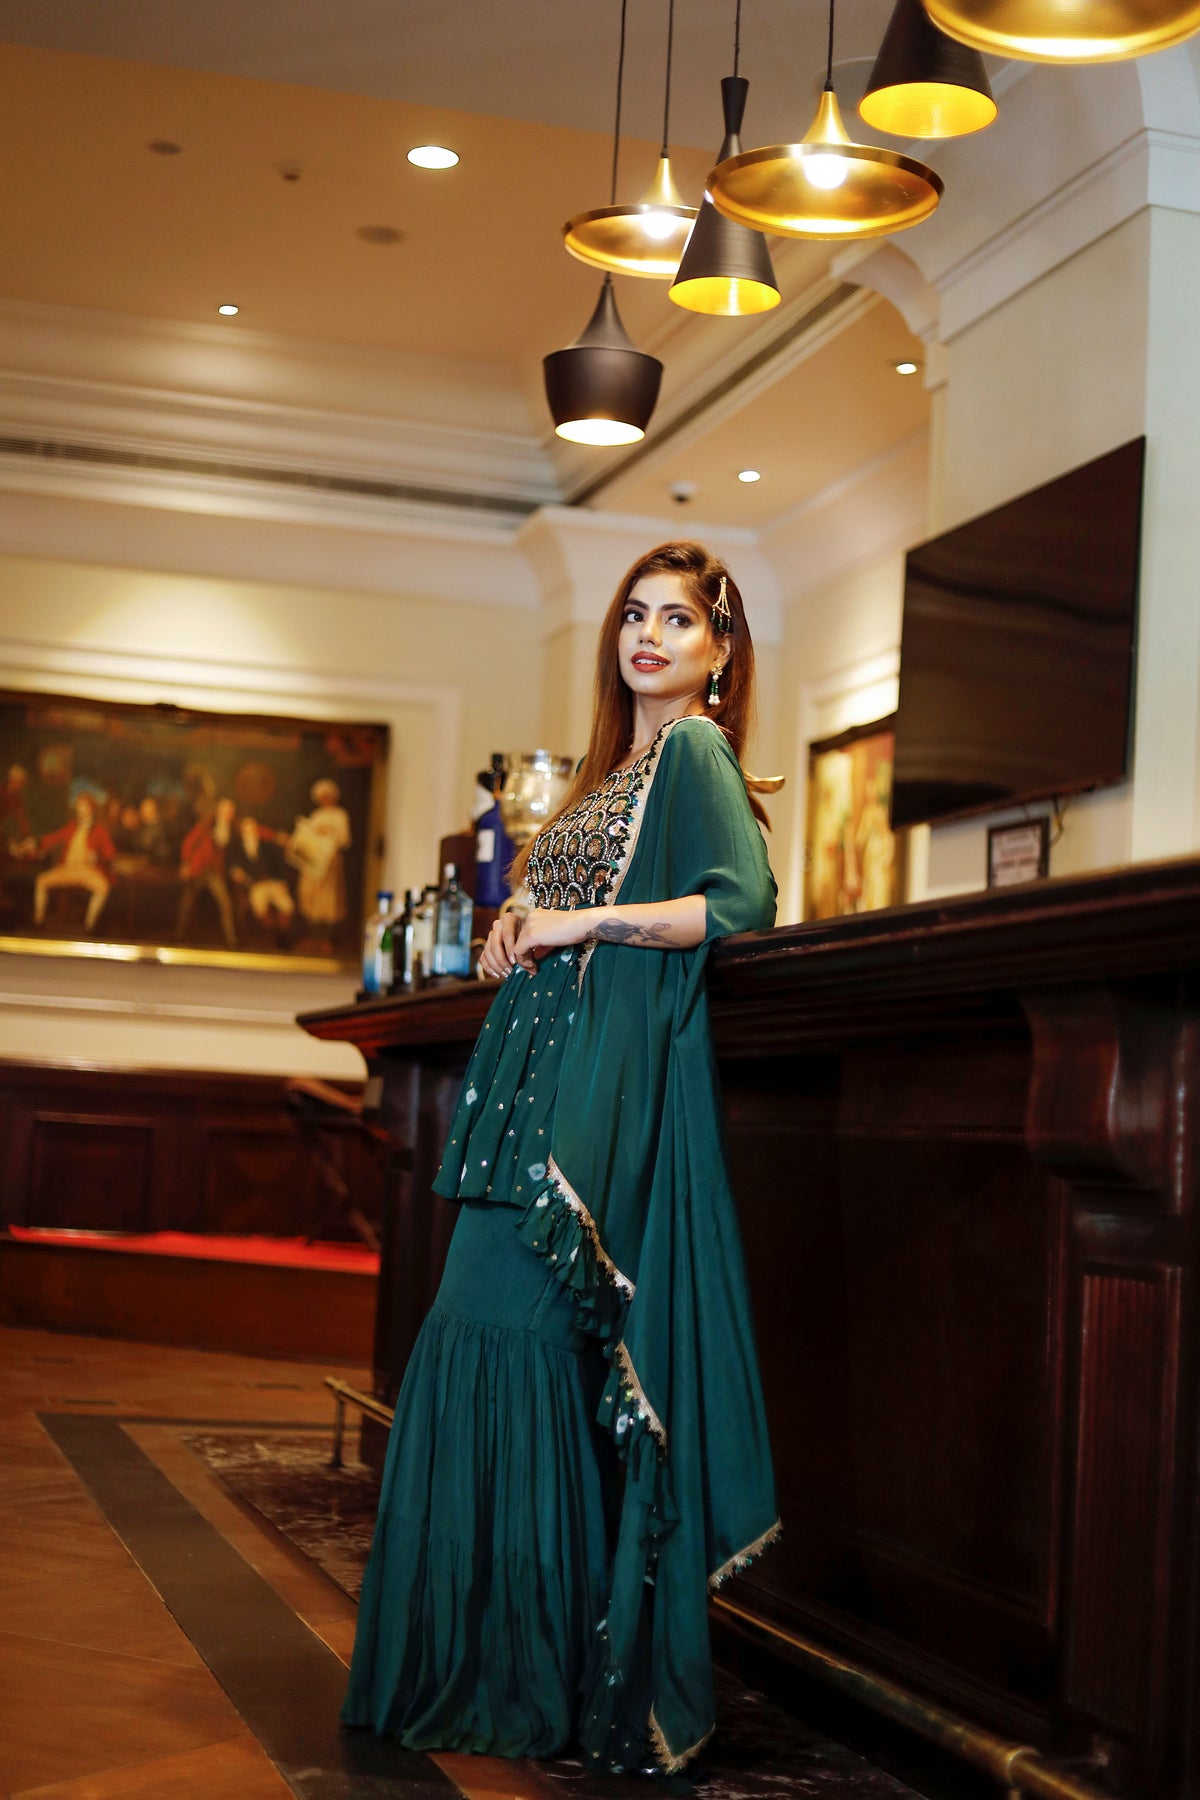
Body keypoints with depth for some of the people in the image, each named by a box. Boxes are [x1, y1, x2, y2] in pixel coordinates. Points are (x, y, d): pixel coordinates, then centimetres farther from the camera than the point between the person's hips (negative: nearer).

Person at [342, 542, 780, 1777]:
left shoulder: (693, 750, -3)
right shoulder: (618, 766, 22)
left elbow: (744, 901, -17)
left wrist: (581, 924, -13)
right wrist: (520, 934, 9)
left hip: (613, 1076, -9)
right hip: (553, 1070, 9)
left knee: (529, 1329, -11)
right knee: (485, 1329, 6)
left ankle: (550, 1678, -2)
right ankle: (499, 1657, 15)